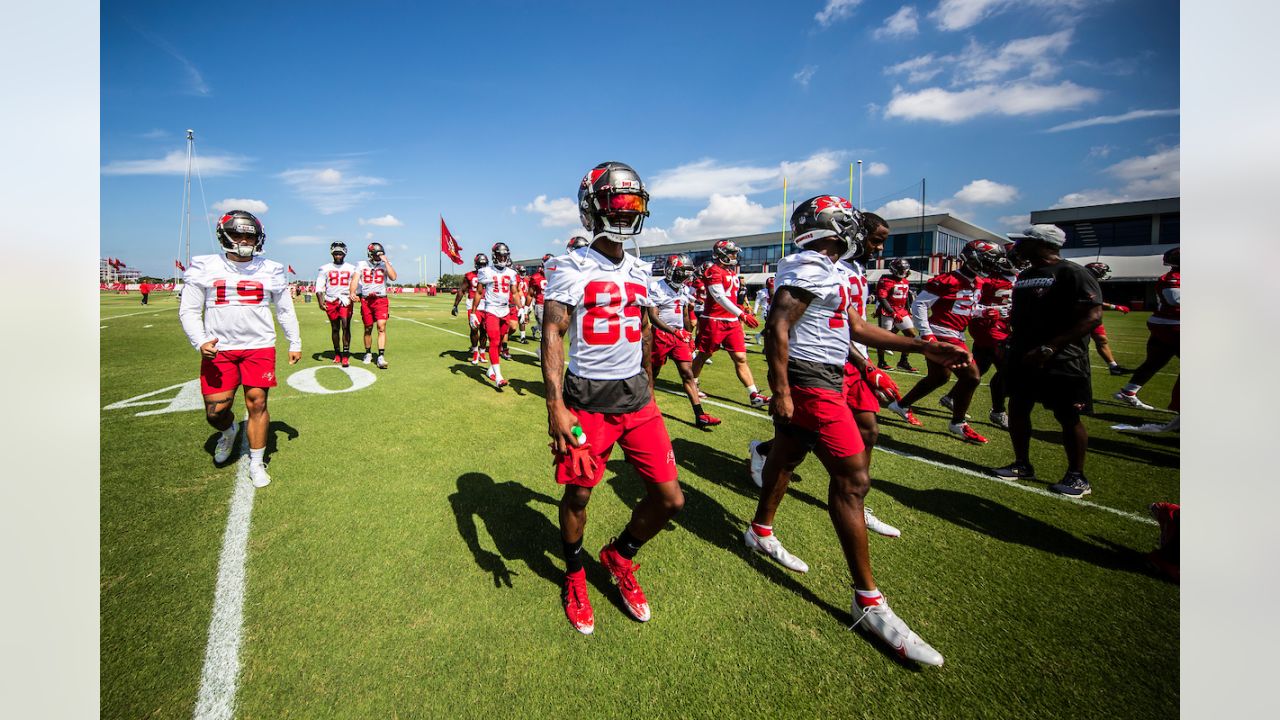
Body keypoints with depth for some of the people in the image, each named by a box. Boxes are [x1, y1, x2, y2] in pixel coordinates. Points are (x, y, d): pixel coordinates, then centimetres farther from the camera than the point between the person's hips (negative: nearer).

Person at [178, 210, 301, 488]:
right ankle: (229, 431, 39)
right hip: (218, 349, 0)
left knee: (257, 404, 0)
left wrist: (295, 344, 12)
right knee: (215, 411, 1)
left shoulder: (270, 270, 5)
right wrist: (200, 342, -11)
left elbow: (285, 311, 13)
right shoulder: (205, 268, 3)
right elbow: (189, 311, 3)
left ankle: (257, 463, 16)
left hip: (260, 347, 0)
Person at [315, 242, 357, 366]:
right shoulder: (325, 268, 6)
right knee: (335, 328, 8)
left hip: (346, 300, -1)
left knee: (346, 326, -12)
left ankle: (345, 355, -12)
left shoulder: (351, 269, 6)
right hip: (331, 301, 1)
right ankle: (337, 353, 20)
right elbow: (319, 286, 2)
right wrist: (320, 301, -10)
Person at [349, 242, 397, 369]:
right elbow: (355, 279, -4)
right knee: (368, 328, 10)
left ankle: (381, 356, -14)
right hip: (366, 300, 1)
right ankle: (368, 353, 27)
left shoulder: (385, 264, 7)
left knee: (382, 327, -14)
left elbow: (393, 277, -10)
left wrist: (386, 262, -9)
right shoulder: (361, 264, 7)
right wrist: (352, 292, -21)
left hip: (381, 299, -1)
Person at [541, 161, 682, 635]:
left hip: (636, 396, 5)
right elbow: (551, 336, -13)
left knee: (669, 499, 5)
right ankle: (574, 577, 40)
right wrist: (555, 405, -21)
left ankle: (620, 557, 35)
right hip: (587, 397, -5)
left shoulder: (639, 271, 11)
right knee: (578, 494, 9)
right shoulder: (570, 269, -7)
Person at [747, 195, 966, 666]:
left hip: (821, 380, 11)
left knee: (786, 456, 21)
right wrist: (780, 392, -22)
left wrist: (923, 348, 15)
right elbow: (777, 329, -20)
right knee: (852, 479, -8)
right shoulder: (810, 269, -15)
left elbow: (856, 328, 17)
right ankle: (868, 601, 2)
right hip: (810, 382, -11)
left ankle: (761, 532, 41)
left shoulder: (829, 271, 16)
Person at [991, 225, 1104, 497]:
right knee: (1017, 408, 10)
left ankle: (1077, 477, 16)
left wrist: (1049, 348, -25)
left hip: (1060, 361, -8)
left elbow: (1092, 316, -19)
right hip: (1022, 358, 8)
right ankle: (1022, 465, 24)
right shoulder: (1024, 276, 12)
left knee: (1068, 417, 2)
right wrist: (1012, 345, 16)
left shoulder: (1072, 273, -12)